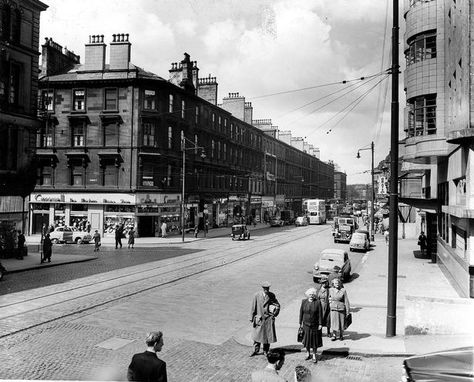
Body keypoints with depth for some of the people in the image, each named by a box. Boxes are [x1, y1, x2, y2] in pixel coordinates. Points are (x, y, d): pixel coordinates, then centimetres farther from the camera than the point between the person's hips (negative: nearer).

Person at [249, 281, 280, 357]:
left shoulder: (272, 295, -3)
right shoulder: (256, 295, -8)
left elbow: (277, 305, 9)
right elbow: (253, 307, -1)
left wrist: (274, 314, -3)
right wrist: (252, 318, 1)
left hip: (269, 318, 1)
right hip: (259, 318, -1)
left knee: (268, 335, 6)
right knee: (257, 335, 6)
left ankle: (266, 351, 22)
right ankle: (255, 350, 22)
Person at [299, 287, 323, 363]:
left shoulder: (317, 302, -10)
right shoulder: (304, 301, -4)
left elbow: (320, 314, -7)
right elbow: (301, 312, 2)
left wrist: (320, 324, -8)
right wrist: (300, 323, 3)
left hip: (315, 324, -2)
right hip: (306, 324, 2)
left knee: (315, 340, 7)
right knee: (307, 338, 9)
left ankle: (314, 356, 22)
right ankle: (308, 353, 29)